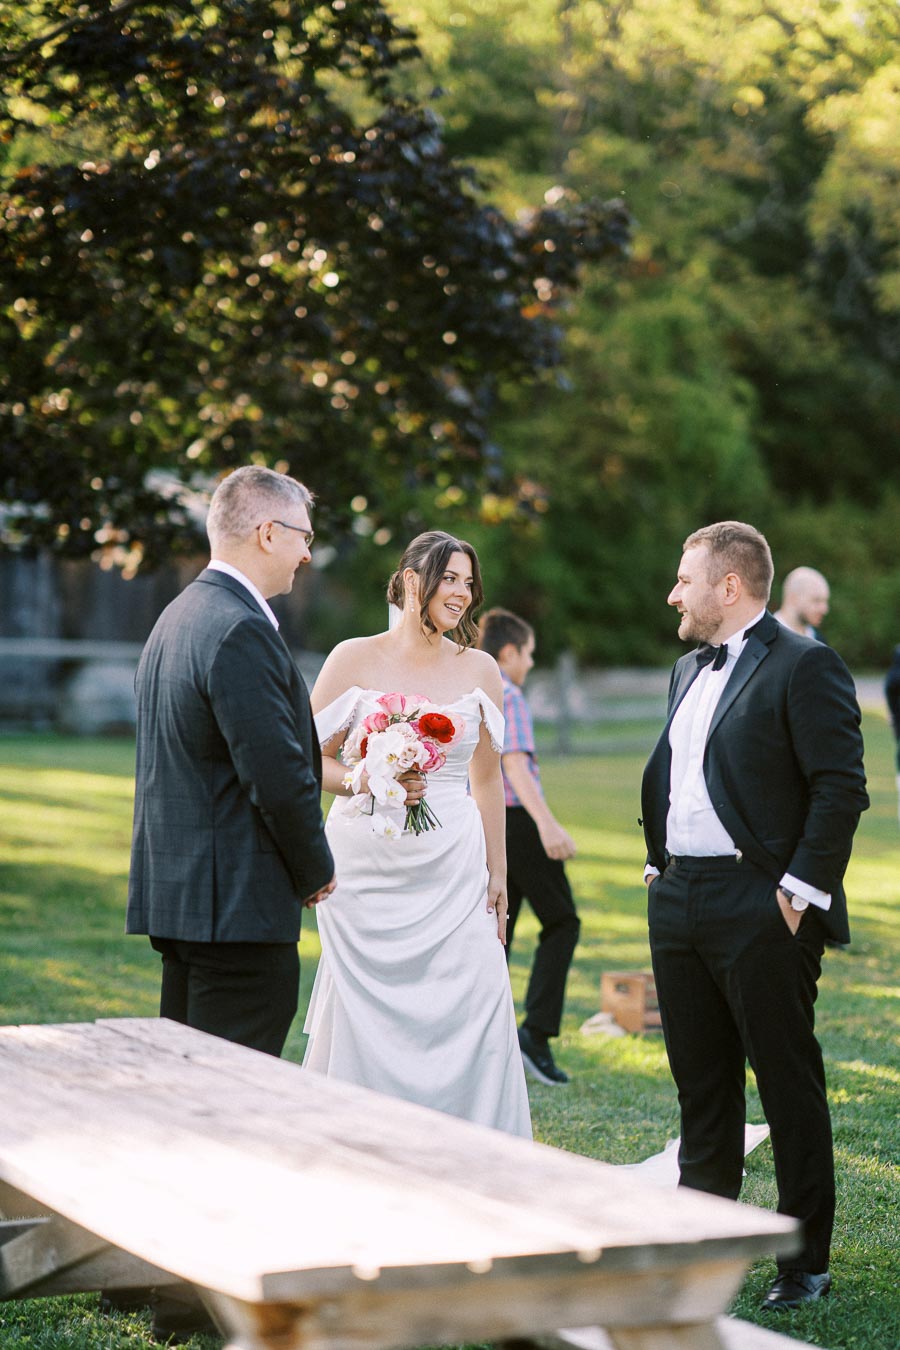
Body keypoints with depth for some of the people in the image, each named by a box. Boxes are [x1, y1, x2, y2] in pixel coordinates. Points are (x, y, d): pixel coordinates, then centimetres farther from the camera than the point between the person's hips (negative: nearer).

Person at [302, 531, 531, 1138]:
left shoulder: (480, 669, 8)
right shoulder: (354, 659, 0)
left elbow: (487, 779, 13)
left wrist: (498, 874, 13)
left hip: (453, 872, 2)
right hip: (368, 868, -2)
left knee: (467, 1020, -4)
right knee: (367, 1018, -1)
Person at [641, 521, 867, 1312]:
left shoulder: (804, 667, -10)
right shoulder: (689, 670, 17)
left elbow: (841, 788, -15)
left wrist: (799, 893, -18)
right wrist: (659, 870, 16)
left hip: (761, 909, -8)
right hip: (678, 903, 8)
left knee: (790, 1088, 0)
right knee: (700, 1085, 15)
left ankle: (807, 1264, 10)